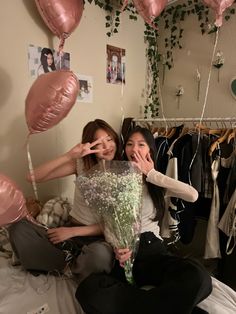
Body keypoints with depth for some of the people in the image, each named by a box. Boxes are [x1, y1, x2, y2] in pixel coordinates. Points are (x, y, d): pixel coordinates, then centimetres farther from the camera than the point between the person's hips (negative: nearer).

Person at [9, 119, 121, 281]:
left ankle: (72, 268, -6)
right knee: (18, 228, -20)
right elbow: (34, 177, -11)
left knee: (99, 253, -40)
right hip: (71, 233, 3)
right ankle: (73, 263, -9)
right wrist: (69, 156, -25)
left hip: (100, 237, -2)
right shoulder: (81, 164, -2)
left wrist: (73, 231, -15)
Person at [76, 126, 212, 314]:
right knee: (88, 290, -33)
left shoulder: (157, 184, 11)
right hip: (124, 252, 0)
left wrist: (151, 174, -5)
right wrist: (116, 247, -18)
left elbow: (193, 195, -9)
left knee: (198, 277, -32)